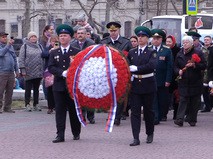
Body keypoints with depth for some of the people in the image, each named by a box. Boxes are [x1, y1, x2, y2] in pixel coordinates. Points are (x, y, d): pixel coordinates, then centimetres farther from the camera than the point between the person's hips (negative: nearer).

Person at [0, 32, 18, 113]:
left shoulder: (11, 46, 16)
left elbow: (14, 58, 19)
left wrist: (16, 70, 16)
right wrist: (8, 45, -32)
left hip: (11, 72, 6)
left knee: (9, 91, 8)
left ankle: (7, 107, 15)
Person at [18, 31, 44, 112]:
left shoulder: (39, 46, 13)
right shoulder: (24, 46, -1)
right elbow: (21, 59, -4)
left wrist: (43, 70, 9)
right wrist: (22, 69, -12)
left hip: (38, 72, 4)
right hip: (29, 73, -4)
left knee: (36, 89, 9)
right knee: (28, 89, 0)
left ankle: (36, 104, 16)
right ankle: (27, 104, 6)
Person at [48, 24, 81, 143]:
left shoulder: (77, 52, 3)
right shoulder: (54, 53, 11)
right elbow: (51, 67, 1)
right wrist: (62, 73, -14)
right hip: (59, 85, 2)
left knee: (74, 110, 5)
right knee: (60, 110, -1)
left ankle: (76, 133, 17)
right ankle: (60, 135, -2)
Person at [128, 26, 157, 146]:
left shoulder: (151, 52, -1)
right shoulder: (132, 52, 10)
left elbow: (152, 65, -17)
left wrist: (136, 68, -19)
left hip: (148, 85, -2)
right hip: (135, 85, 2)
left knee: (148, 110, 9)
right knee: (135, 111, -4)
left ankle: (150, 134, 27)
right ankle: (136, 138, -7)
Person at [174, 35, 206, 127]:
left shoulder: (198, 53, 0)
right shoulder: (180, 54, 11)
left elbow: (204, 65, -4)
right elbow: (176, 66, 15)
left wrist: (194, 65, -19)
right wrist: (179, 71, -6)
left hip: (196, 82, -1)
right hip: (183, 81, 2)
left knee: (195, 102, 2)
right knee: (183, 100, -8)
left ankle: (192, 120, 12)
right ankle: (180, 119, -15)